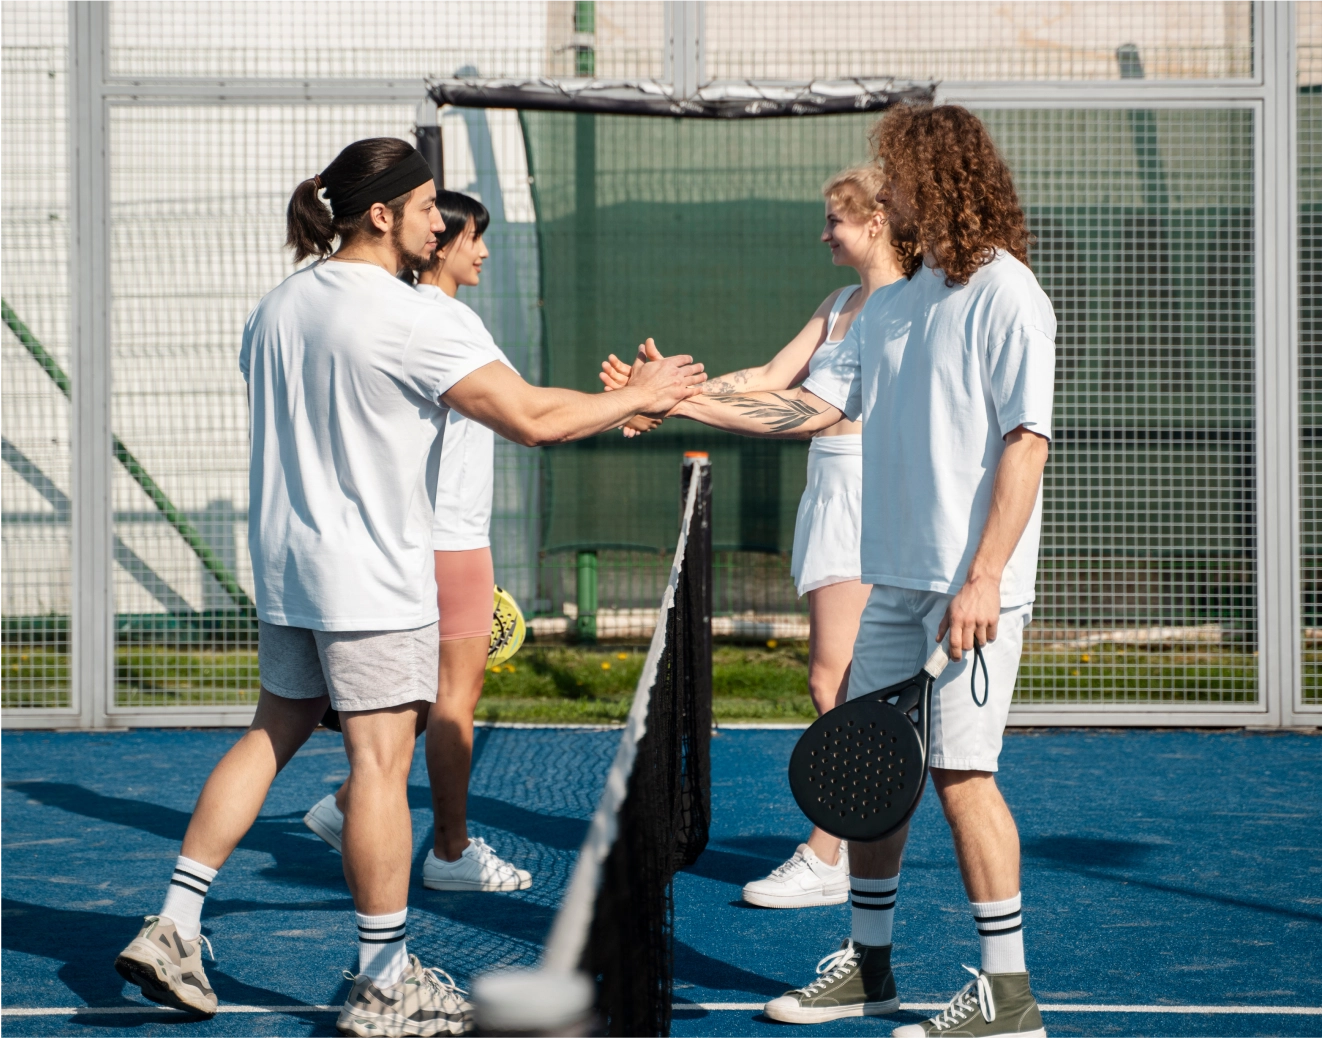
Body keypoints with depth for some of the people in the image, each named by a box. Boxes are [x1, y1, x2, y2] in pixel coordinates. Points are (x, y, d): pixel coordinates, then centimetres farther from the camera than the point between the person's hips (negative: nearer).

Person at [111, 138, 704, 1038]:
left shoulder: (279, 306, 7)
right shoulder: (418, 322, -17)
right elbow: (532, 419, -20)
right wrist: (639, 398, -6)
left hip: (285, 569, 8)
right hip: (373, 580, -8)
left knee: (274, 735, 17)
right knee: (380, 762, -2)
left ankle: (173, 927, 14)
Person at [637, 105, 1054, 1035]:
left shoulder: (1006, 296, -11)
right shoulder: (894, 303, 14)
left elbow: (1026, 442, -16)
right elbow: (817, 404, 15)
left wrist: (983, 579, -21)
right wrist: (691, 403, 7)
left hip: (972, 584, -8)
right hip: (893, 577, 8)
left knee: (960, 768, -8)